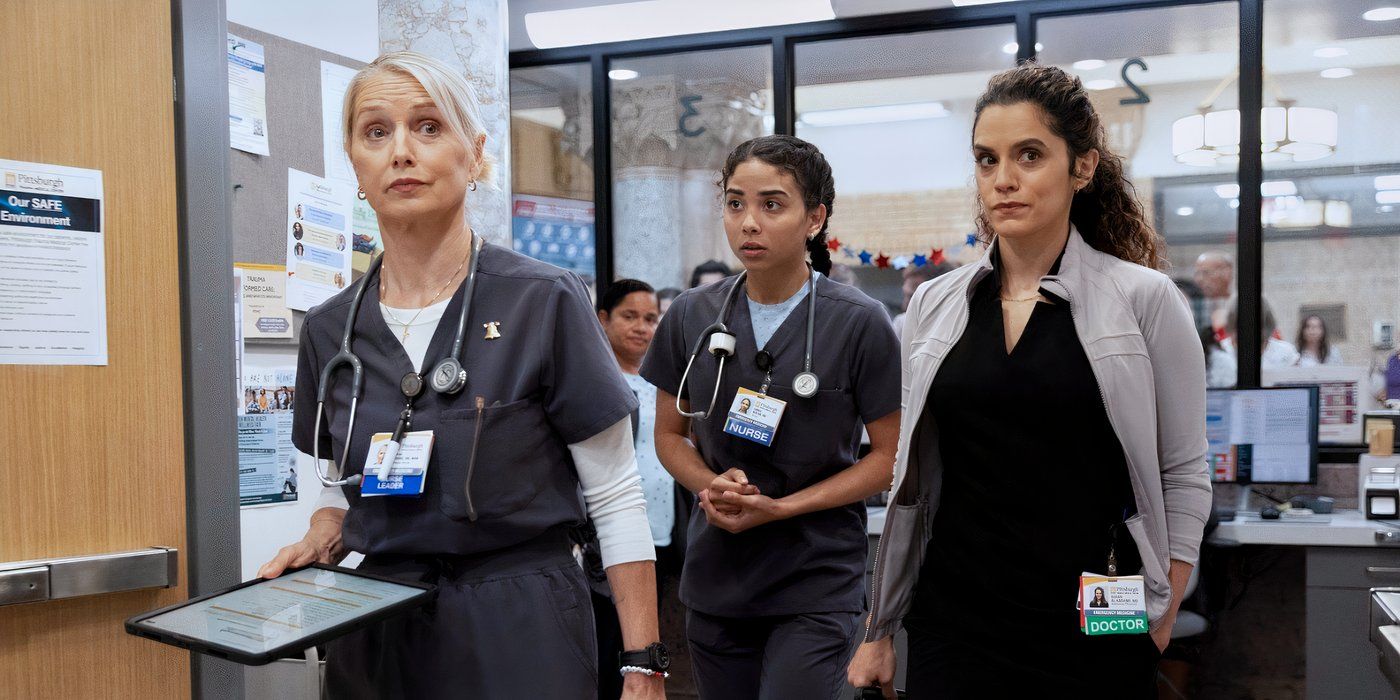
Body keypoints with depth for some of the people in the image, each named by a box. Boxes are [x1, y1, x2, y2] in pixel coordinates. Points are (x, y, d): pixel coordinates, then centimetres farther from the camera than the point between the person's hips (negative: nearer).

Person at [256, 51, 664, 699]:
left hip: (518, 628, -4)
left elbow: (615, 500, -9)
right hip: (375, 633, 5)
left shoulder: (545, 302, -12)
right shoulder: (329, 329, 2)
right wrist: (321, 541, -7)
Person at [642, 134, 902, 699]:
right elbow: (670, 434, 9)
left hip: (816, 588, -3)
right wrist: (712, 485, -12)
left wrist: (779, 508, -16)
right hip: (715, 582, 4)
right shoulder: (692, 315, 0)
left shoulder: (859, 324, -10)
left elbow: (890, 454, -6)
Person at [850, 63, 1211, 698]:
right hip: (951, 623, 2)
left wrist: (1159, 627, -4)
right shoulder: (934, 305, 4)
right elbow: (911, 477, 9)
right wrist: (879, 631, 10)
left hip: (1094, 631, -2)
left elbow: (1183, 477, 0)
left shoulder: (1145, 299, -5)